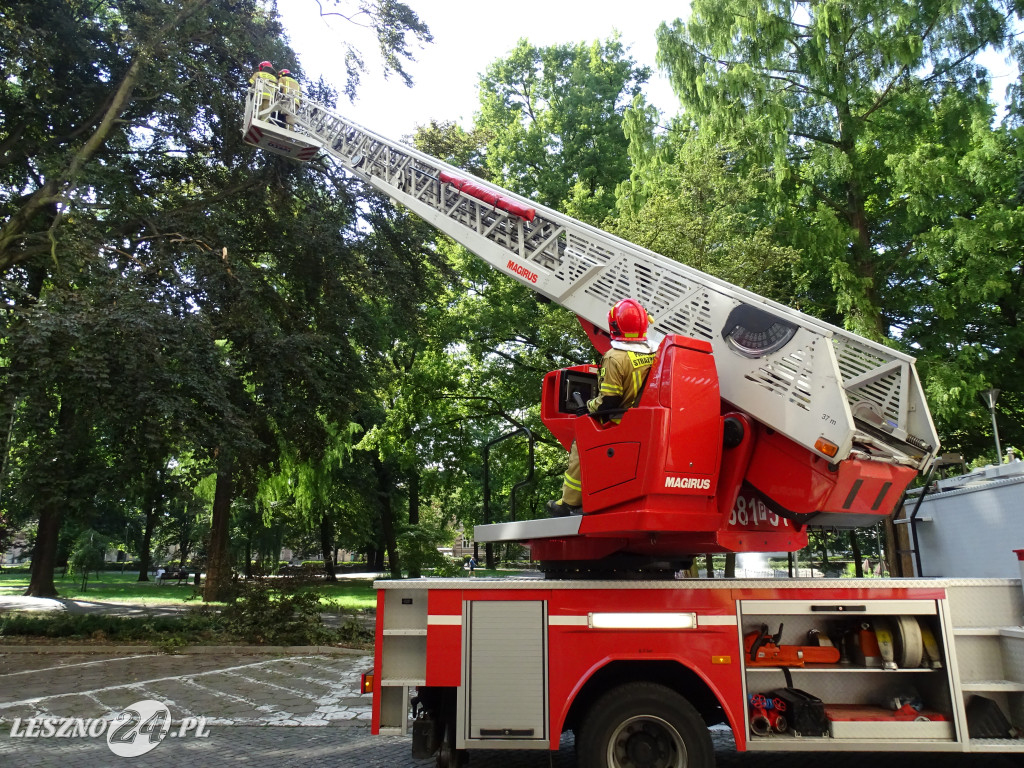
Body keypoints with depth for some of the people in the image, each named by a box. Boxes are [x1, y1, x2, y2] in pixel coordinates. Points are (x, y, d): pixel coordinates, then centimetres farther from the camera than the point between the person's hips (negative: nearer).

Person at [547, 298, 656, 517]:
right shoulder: (653, 355, 2)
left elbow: (609, 401, -20)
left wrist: (588, 408, -1)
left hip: (617, 425, -7)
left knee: (581, 448, 10)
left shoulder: (614, 358, -19)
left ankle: (569, 502, 14)